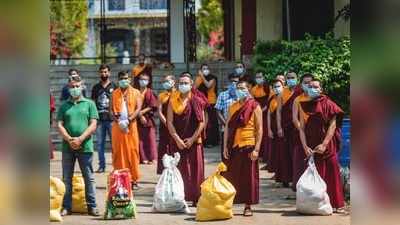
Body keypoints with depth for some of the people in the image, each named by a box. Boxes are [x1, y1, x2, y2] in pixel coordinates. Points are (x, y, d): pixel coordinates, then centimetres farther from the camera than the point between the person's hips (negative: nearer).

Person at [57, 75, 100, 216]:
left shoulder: (89, 104, 6)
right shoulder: (64, 106, 12)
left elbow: (93, 125, -2)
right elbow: (59, 125, 4)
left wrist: (80, 139, -12)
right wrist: (69, 139, -11)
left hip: (85, 146, -2)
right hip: (67, 147, 2)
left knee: (89, 178, 1)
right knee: (67, 178, 6)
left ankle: (92, 206, 7)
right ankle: (66, 206, 13)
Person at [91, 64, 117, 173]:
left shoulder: (114, 86, 4)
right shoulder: (96, 87, 12)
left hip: (111, 119, -3)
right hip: (99, 119, 3)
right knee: (100, 143, 5)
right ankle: (101, 166, 11)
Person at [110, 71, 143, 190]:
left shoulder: (135, 93, 7)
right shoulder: (114, 94, 12)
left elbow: (138, 108, -3)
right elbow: (111, 109, 4)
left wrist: (129, 120, -18)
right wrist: (118, 121, -13)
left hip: (131, 125, -1)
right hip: (117, 125, 2)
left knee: (132, 151, -3)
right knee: (118, 152, 0)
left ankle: (133, 179, -1)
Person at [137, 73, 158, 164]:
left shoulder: (150, 92, 4)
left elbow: (152, 106, -1)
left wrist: (142, 112, -10)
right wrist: (140, 115, -10)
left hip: (149, 119, -1)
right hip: (139, 119, 1)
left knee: (150, 139, -1)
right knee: (140, 140, -1)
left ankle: (151, 158, 3)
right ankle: (143, 158, 3)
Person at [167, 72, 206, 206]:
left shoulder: (197, 101, 2)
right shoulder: (173, 101, 4)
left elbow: (202, 122, -1)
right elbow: (169, 122, -1)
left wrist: (192, 139, -9)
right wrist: (177, 139, -10)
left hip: (194, 141, -1)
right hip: (177, 141, 1)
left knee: (195, 169, -1)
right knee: (179, 169, 1)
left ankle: (196, 197, 5)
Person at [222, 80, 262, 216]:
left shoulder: (255, 107, -2)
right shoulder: (232, 107, 11)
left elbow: (259, 129, -6)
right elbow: (228, 127, 10)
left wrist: (256, 149, -14)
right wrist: (225, 146, 2)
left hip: (248, 146, -4)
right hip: (233, 146, 4)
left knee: (248, 177, 1)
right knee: (230, 176, 5)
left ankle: (248, 206, 7)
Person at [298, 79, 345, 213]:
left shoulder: (327, 104, 1)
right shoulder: (304, 106, 8)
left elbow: (332, 125, -5)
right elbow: (302, 128, 4)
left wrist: (324, 144, -15)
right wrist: (305, 147, -8)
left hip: (328, 146, -2)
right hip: (311, 148, 2)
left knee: (332, 175, -2)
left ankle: (337, 204, 3)